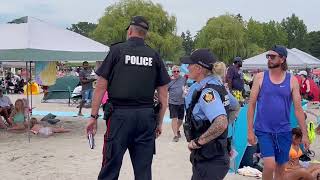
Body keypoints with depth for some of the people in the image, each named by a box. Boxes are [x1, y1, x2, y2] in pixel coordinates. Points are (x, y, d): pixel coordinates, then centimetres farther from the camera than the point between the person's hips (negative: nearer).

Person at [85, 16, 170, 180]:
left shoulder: (117, 50, 1)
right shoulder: (154, 56, 8)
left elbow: (101, 86, -3)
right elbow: (163, 94, 8)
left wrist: (93, 116, 2)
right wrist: (159, 122, 15)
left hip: (120, 113, -3)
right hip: (146, 116, 3)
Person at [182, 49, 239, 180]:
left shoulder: (207, 92, -23)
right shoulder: (217, 84, 6)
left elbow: (221, 124, -37)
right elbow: (235, 105, 22)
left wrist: (197, 142, -25)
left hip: (209, 161, -10)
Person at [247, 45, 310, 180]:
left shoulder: (292, 80, 0)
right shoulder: (260, 77, -2)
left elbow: (298, 109, 2)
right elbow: (251, 104, -1)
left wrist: (305, 134, 0)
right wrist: (250, 130, -6)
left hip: (284, 131, 2)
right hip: (263, 130, -2)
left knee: (281, 168, 12)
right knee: (270, 165, -17)